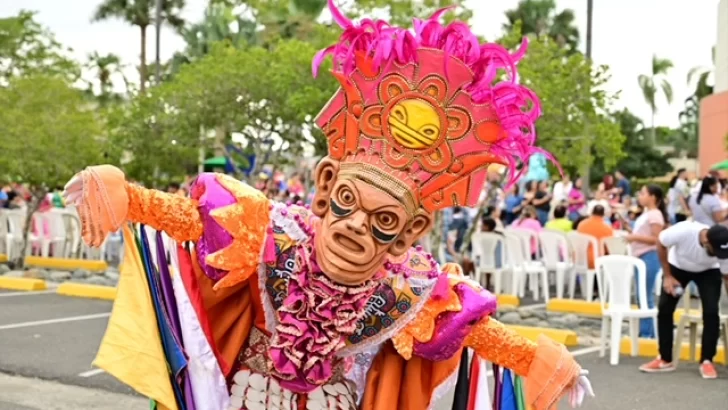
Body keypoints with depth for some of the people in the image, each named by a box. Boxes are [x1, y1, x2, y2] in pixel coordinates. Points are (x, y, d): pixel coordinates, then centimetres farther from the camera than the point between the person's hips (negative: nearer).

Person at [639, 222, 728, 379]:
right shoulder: (683, 231, -40)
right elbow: (661, 244, -20)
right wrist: (667, 276, -17)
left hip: (708, 272, 0)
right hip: (677, 266, 0)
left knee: (711, 311, -16)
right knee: (664, 308, -6)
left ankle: (707, 361, -2)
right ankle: (665, 360, 7)